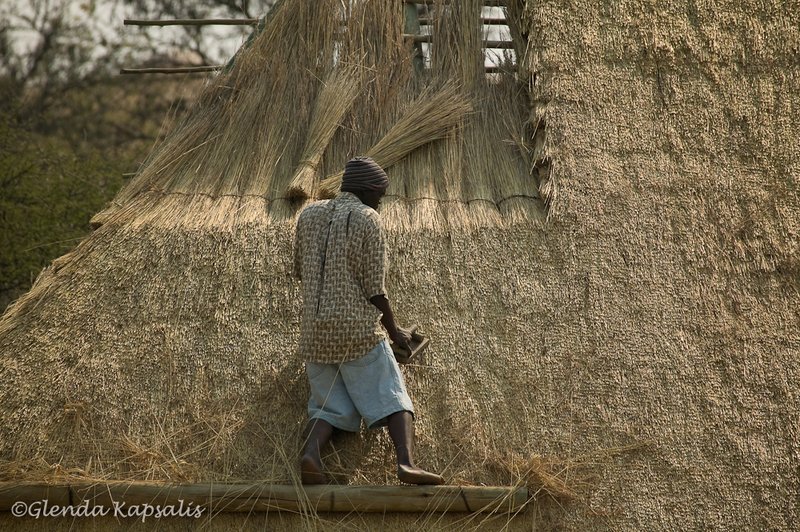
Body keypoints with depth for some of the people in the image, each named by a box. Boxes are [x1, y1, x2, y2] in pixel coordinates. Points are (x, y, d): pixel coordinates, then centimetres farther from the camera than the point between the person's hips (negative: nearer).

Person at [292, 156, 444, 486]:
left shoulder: (308, 215, 10)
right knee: (394, 401, -3)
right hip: (359, 331, -5)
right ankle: (406, 462, -28)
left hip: (315, 334, 5)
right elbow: (376, 288, -7)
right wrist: (395, 332, 8)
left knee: (331, 410, 7)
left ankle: (310, 452, -23)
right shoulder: (368, 220, -6)